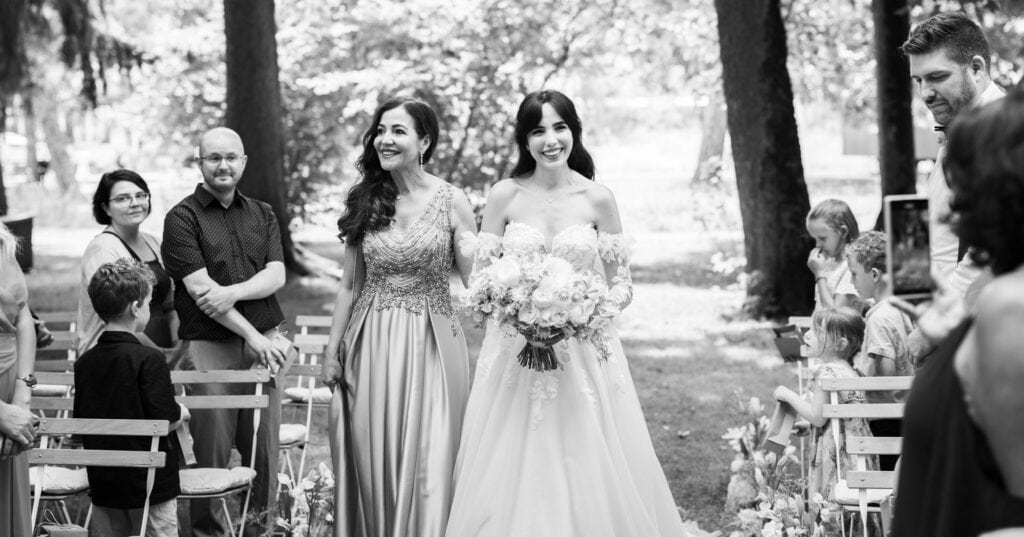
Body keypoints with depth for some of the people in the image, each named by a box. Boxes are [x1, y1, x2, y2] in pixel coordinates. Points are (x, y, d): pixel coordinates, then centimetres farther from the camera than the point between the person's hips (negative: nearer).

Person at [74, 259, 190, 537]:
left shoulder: (84, 362, 2)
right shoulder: (148, 359, -16)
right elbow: (166, 421, -18)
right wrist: (183, 413, 3)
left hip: (102, 482, 5)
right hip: (149, 481, -5)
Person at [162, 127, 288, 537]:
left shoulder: (262, 215, 15)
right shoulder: (182, 218, -1)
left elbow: (276, 275, 3)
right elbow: (201, 290, -8)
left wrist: (234, 292, -16)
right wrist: (252, 336, -11)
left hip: (264, 343, 4)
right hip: (208, 346, -4)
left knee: (265, 449, 3)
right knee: (211, 453, -2)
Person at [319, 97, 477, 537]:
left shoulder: (451, 202, -3)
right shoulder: (364, 202, 5)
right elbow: (350, 283, 10)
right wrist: (332, 350, 9)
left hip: (430, 345, -2)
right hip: (370, 345, 3)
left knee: (427, 464, -2)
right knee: (372, 462, 5)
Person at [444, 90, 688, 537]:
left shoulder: (597, 199, 0)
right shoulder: (505, 195, 0)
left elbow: (621, 282, 5)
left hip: (584, 353, 0)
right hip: (515, 352, 0)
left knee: (588, 473, 0)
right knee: (513, 474, 1)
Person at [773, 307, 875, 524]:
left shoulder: (826, 373, -16)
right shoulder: (849, 371, 13)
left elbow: (818, 417, -15)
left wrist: (789, 396, -5)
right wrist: (807, 426, 24)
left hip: (836, 455, -9)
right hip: (857, 450, 9)